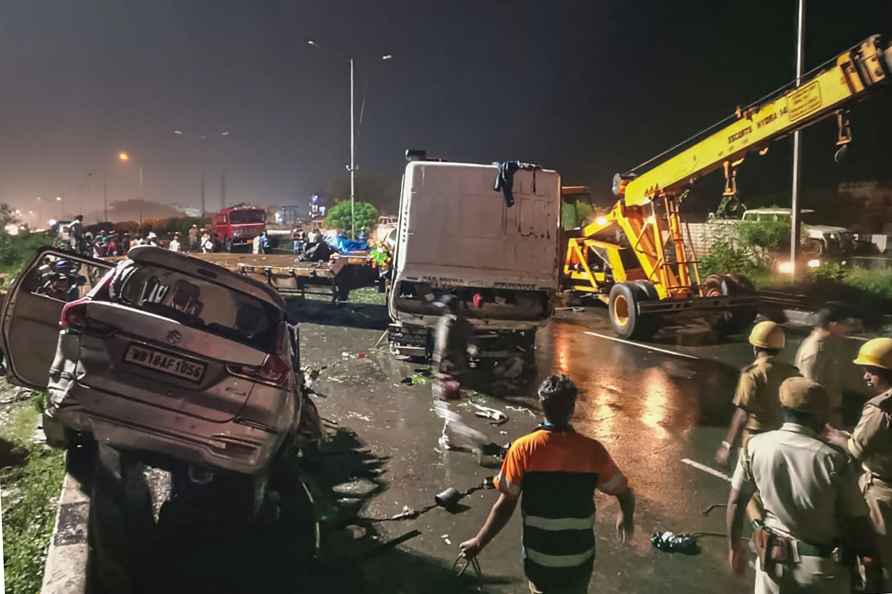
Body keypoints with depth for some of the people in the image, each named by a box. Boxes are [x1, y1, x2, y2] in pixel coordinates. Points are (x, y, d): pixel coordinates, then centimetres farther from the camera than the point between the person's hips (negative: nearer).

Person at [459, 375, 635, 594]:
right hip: (580, 558, 1)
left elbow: (506, 505, -15)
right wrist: (626, 517, 20)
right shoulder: (592, 450, -11)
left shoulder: (523, 449, -15)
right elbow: (625, 493, -1)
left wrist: (479, 542, -4)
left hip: (540, 558, -1)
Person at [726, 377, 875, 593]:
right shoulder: (833, 459, -19)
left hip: (774, 558, 2)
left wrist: (735, 547, 12)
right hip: (824, 565, -2)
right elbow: (857, 523, -13)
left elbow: (735, 502, -2)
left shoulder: (755, 446, -11)